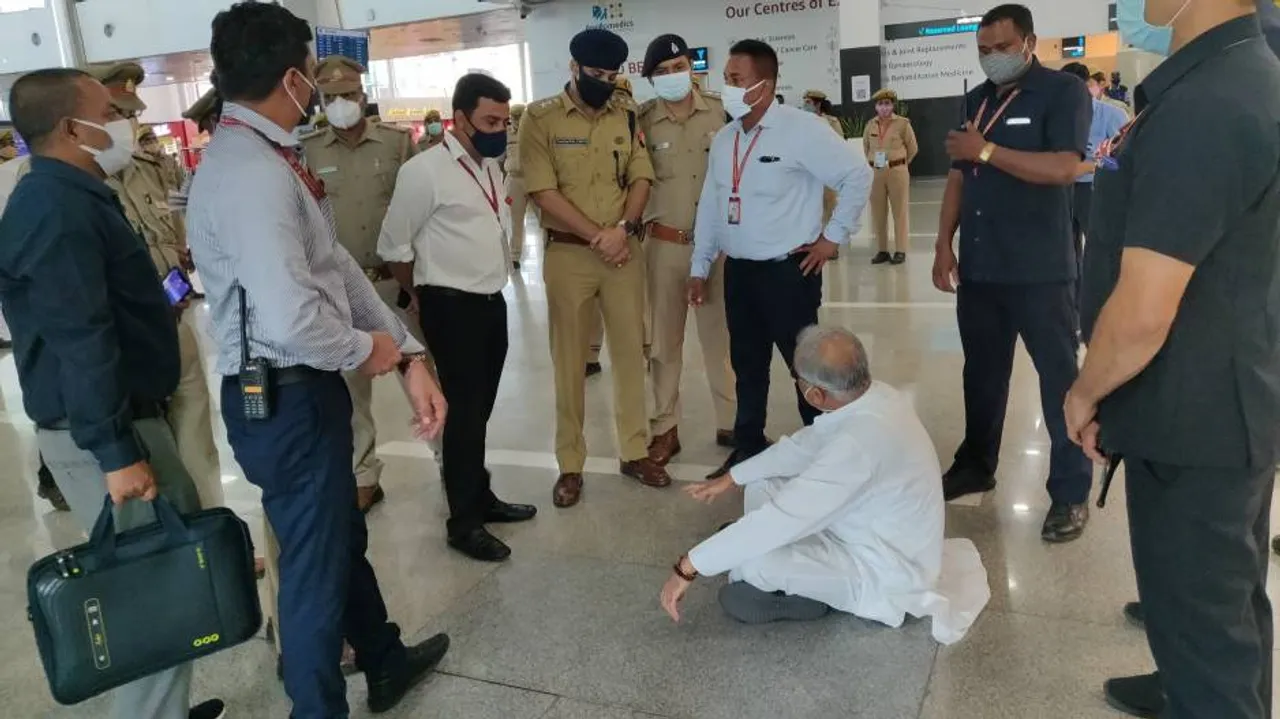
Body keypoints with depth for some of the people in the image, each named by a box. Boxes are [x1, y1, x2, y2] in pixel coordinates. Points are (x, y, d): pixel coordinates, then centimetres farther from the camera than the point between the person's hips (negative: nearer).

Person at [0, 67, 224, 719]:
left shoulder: (70, 195, 15)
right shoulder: (58, 208, -19)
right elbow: (81, 343, -25)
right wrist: (115, 452, -26)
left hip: (123, 417, 11)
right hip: (96, 435, -11)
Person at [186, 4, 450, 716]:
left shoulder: (264, 156, 7)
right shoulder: (252, 173, -25)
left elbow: (338, 265, 7)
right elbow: (292, 320, -34)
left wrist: (410, 357, 2)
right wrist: (368, 348, -13)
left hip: (303, 389, 10)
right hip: (285, 400, -10)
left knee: (343, 536, 26)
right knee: (316, 559, 9)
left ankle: (386, 662, 50)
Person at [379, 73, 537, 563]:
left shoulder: (492, 166, 9)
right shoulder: (425, 171, -14)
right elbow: (394, 245, -9)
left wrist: (493, 287, 16)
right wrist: (424, 296, 3)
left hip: (492, 302, 7)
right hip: (452, 308, -7)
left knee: (481, 408, 16)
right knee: (465, 411, -1)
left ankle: (480, 496, 32)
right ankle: (464, 523, 11)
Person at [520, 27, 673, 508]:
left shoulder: (625, 116, 7)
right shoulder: (540, 117, -5)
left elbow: (641, 178, 5)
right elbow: (543, 192, -11)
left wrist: (623, 229, -12)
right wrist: (597, 236, -13)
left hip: (625, 250, 4)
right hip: (568, 253, -3)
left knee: (630, 351, 9)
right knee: (570, 360, 5)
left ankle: (635, 452, 23)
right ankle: (570, 465, 16)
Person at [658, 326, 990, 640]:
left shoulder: (859, 444, -37)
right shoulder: (873, 396, -9)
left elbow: (780, 521, -35)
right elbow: (804, 445, 7)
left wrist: (689, 566, -27)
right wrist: (731, 478, 13)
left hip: (884, 574, -9)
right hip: (881, 538, 9)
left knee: (753, 560, -26)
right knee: (761, 487, 7)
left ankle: (813, 594, 3)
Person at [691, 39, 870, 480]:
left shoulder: (800, 130, -13)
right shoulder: (723, 139, 9)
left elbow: (857, 177, -11)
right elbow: (709, 204, 13)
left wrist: (834, 236, -8)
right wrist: (699, 266, 13)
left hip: (788, 270, -6)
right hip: (738, 270, 7)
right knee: (747, 366, 15)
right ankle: (747, 448, 30)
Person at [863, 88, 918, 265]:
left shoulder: (903, 123, -5)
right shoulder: (870, 125, 6)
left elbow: (913, 148, 4)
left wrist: (898, 163, 11)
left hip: (897, 171, -4)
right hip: (876, 173, 4)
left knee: (900, 212, 1)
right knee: (878, 213, 6)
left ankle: (900, 251, 6)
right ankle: (882, 250, 14)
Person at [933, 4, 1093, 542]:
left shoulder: (1063, 91, -6)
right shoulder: (977, 100, 14)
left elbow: (1065, 168, -20)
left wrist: (987, 151, -18)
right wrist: (944, 244, 7)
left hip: (1040, 270, -6)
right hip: (978, 267, 6)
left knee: (1058, 377, 1)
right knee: (982, 372, 15)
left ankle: (1071, 491, 10)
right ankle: (975, 465, 30)